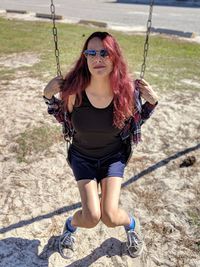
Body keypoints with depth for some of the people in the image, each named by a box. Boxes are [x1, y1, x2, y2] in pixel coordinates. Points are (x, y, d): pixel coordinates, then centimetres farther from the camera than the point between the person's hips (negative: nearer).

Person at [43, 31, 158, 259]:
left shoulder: (126, 91, -21)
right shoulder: (74, 90, -22)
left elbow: (134, 123, -2)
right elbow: (65, 119, -2)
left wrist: (151, 101, -17)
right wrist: (49, 96, -16)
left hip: (113, 156, 0)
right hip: (82, 156, 0)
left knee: (110, 217, -13)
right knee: (91, 218, -12)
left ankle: (130, 224, 27)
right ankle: (70, 226, 27)